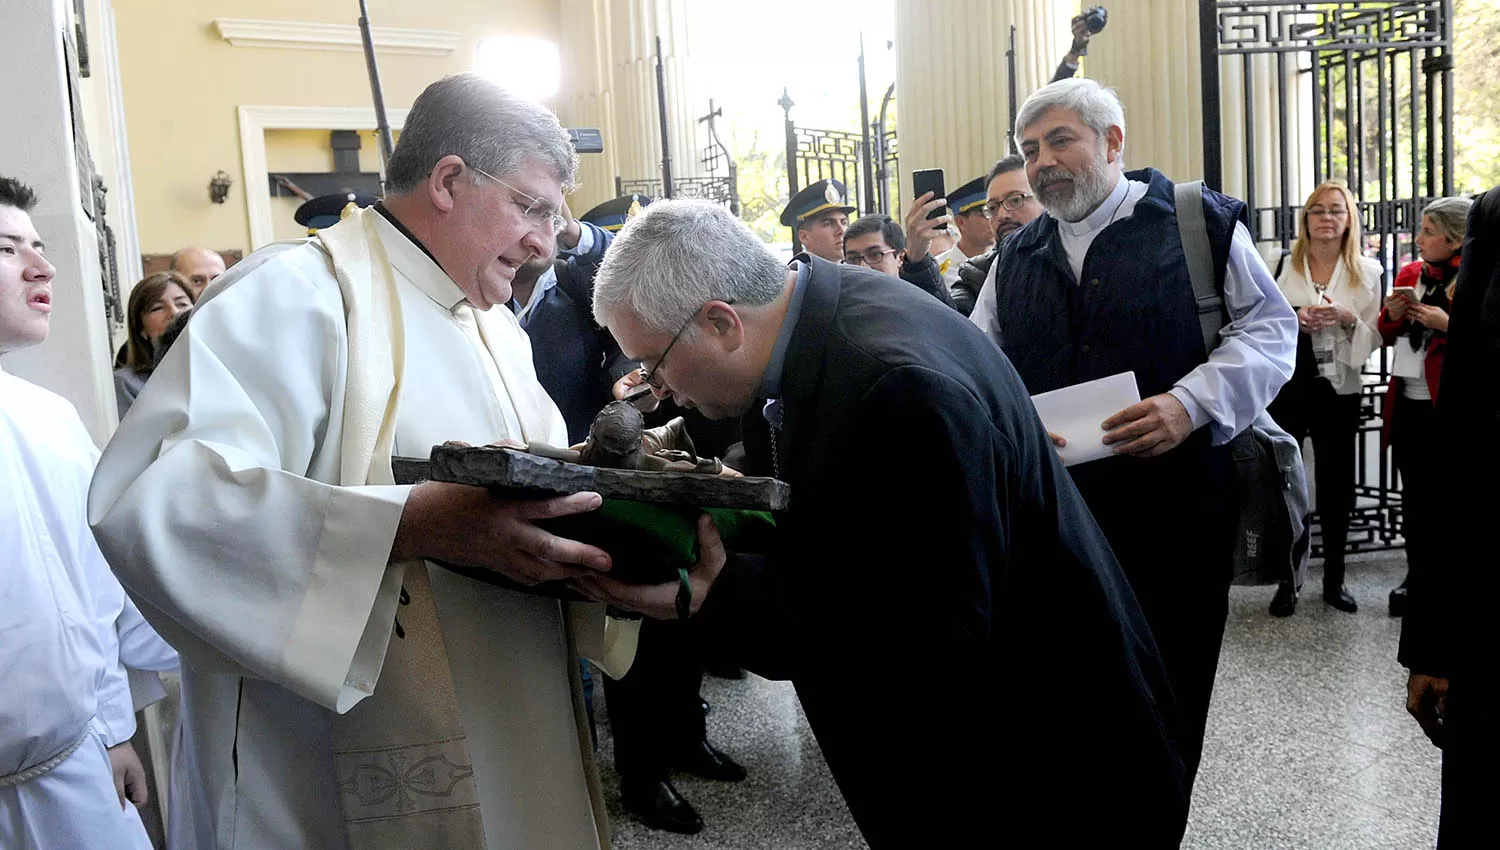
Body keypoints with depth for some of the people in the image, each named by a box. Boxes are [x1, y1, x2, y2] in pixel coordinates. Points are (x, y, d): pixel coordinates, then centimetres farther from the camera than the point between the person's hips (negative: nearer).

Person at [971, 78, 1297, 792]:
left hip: (1177, 510, -3)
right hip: (1049, 512, 3)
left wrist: (1191, 403, -18)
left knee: (1171, 693, 9)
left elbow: (1270, 329, -2)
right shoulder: (1016, 256, 13)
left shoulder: (1202, 221, 0)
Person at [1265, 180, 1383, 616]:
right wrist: (1293, 319, -17)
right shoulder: (1283, 266, 2)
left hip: (1338, 390, 1)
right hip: (1286, 386, -1)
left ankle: (1334, 578, 22)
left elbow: (1373, 339, 4)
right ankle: (1287, 580, 13)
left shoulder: (1367, 272, 4)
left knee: (1337, 486, 8)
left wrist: (1349, 319, -15)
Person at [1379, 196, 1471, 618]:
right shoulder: (1409, 273, 10)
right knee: (1413, 493, 13)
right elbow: (1385, 337, 17)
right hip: (1407, 401, 6)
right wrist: (1391, 314, -2)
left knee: (1445, 496, 3)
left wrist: (1447, 324, -21)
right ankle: (1417, 574, 24)